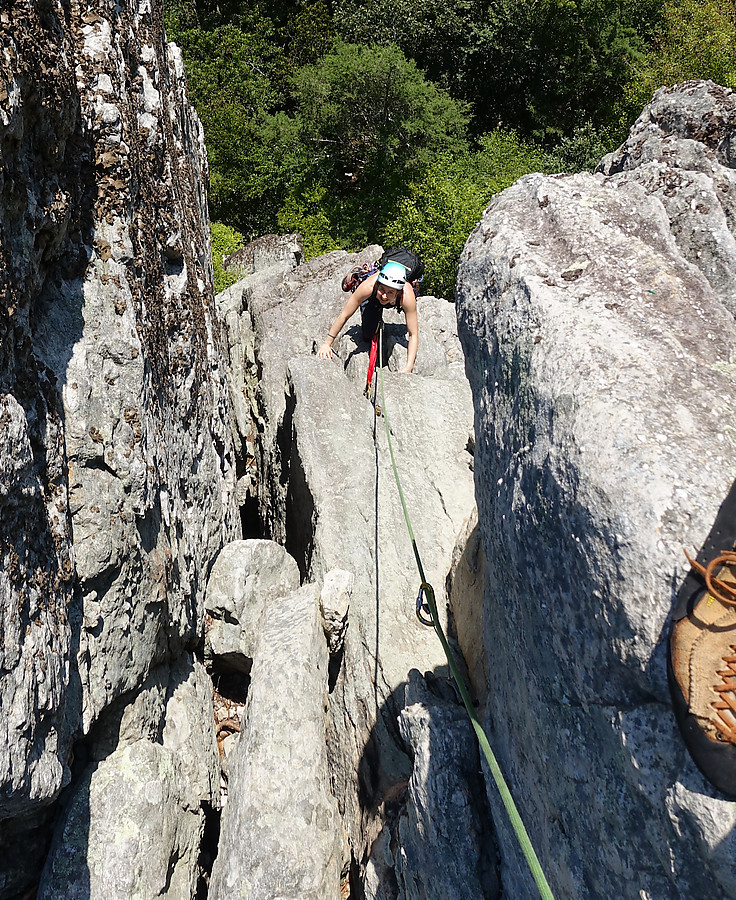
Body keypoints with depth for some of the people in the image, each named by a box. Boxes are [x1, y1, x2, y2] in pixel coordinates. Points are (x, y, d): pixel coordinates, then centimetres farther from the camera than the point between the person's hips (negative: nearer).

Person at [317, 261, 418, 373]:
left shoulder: (407, 295, -45)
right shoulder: (369, 287, -45)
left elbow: (413, 334, -41)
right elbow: (344, 316, -35)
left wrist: (408, 367, -50)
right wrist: (326, 344, -33)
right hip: (372, 299, 0)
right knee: (368, 336, -2)